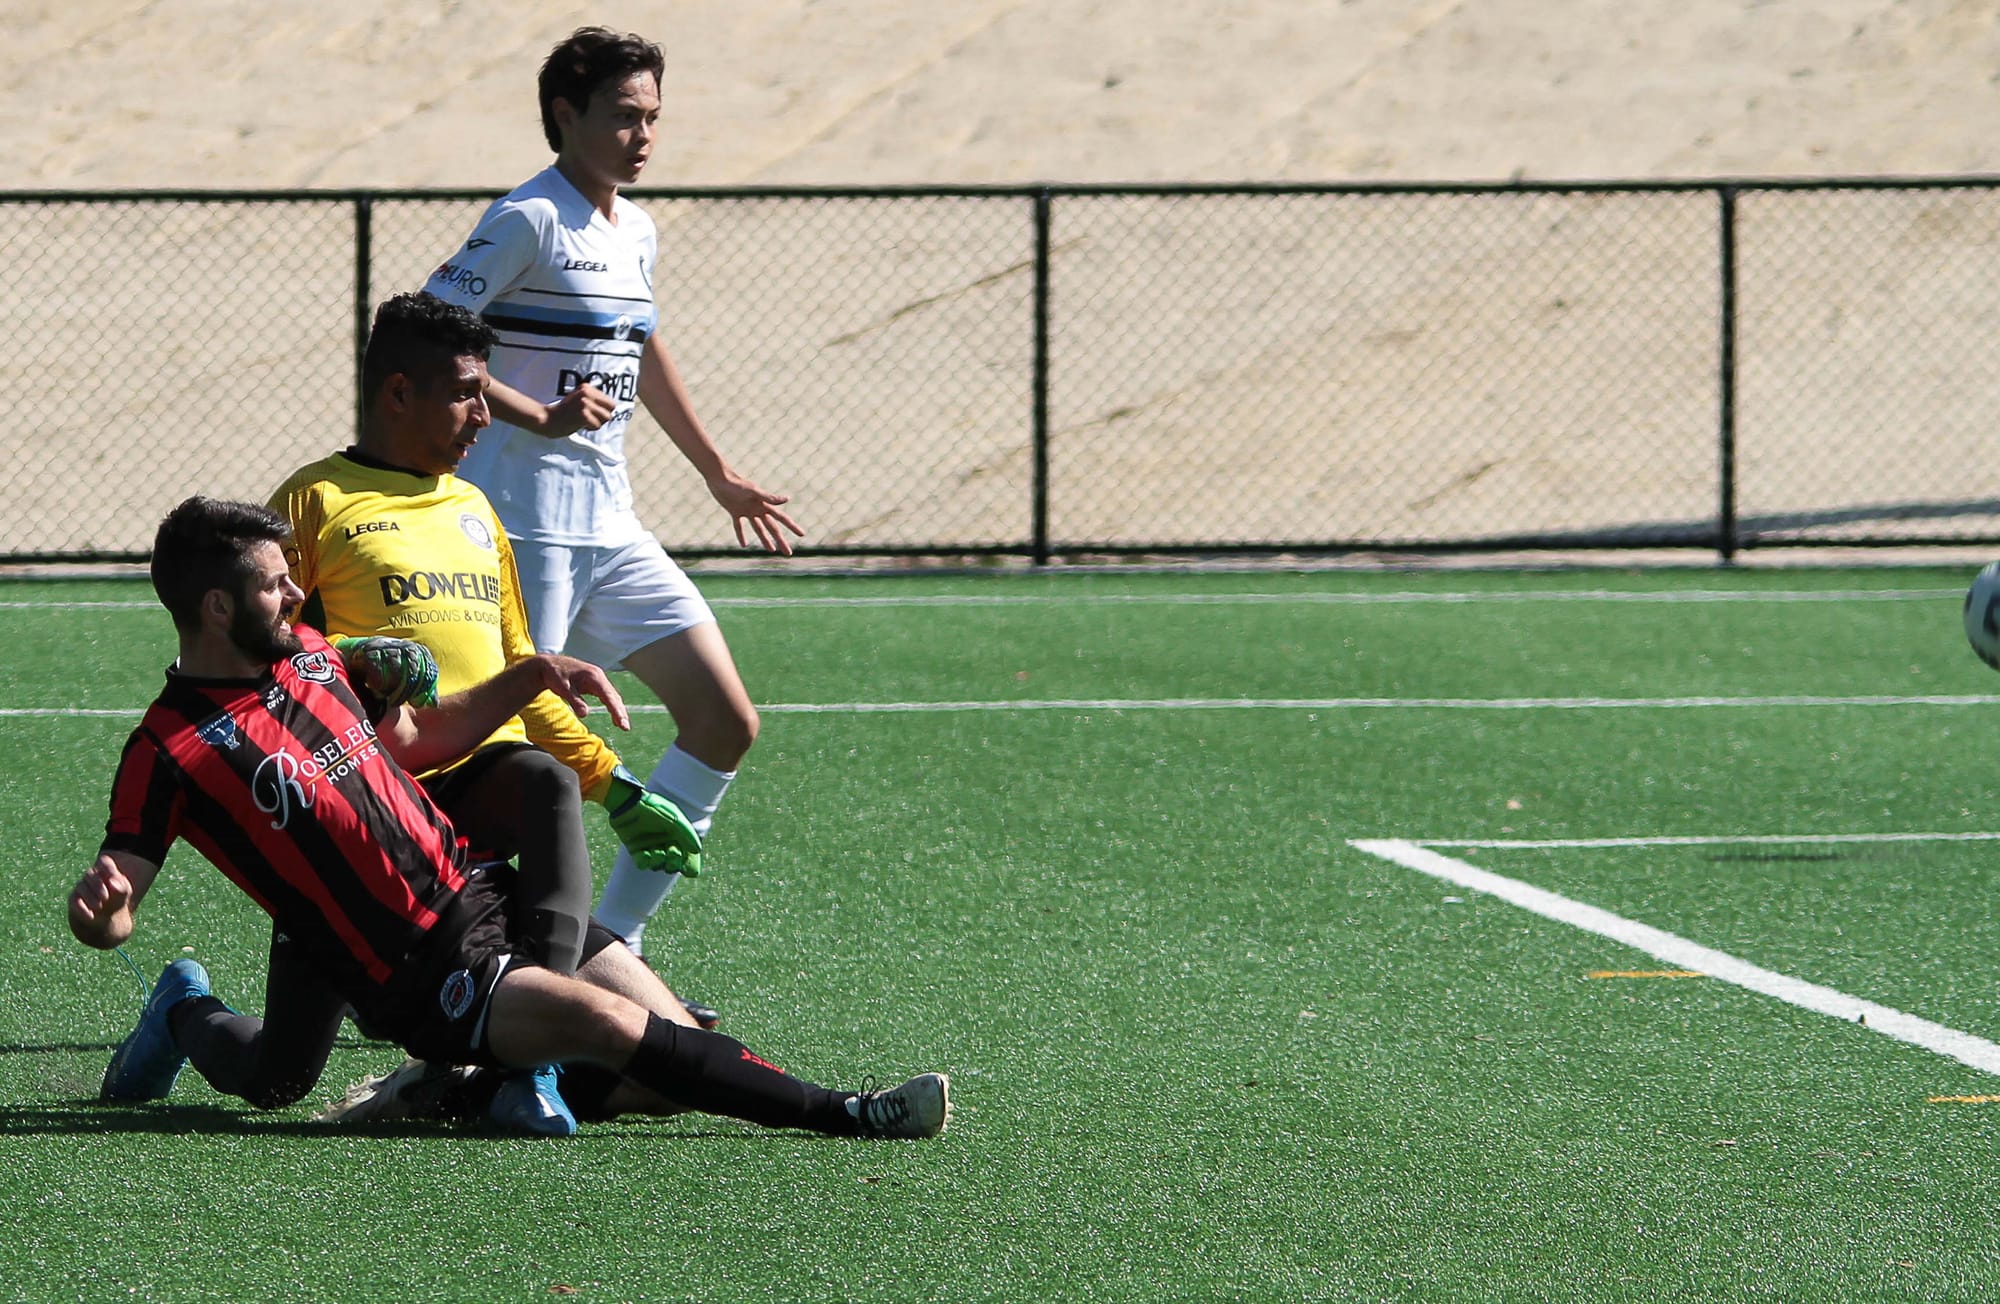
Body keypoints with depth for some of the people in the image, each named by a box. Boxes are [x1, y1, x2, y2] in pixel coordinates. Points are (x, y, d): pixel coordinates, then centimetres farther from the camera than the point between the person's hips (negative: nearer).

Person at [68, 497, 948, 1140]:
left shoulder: (306, 654, 11)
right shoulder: (170, 751, -11)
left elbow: (413, 739, 25)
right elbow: (112, 906, -13)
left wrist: (532, 678, 14)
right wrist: (99, 911, -38)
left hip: (479, 897, 8)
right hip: (418, 975, -8)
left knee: (669, 1059, -2)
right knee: (607, 1024, -26)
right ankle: (839, 1115, -22)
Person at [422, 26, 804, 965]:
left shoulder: (637, 233, 15)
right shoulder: (529, 221, -11)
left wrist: (718, 474, 38)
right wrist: (539, 416, -24)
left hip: (612, 526, 9)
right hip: (526, 526, -9)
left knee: (725, 722, 4)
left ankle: (613, 941, 10)